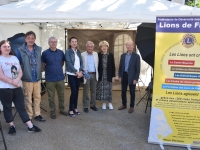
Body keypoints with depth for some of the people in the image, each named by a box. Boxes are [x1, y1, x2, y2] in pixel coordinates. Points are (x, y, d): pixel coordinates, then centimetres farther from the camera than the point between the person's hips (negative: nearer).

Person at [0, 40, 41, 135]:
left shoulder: (14, 58, 11)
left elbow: (20, 72, 6)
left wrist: (17, 80, -13)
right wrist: (13, 82, -13)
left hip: (17, 87, 5)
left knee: (21, 107, 7)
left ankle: (30, 126, 9)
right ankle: (12, 126, 23)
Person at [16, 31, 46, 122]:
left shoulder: (39, 49, 5)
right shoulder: (20, 51, -7)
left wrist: (39, 72, 12)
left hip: (37, 78, 4)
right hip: (27, 79, -4)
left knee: (37, 97, 12)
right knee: (28, 99, 7)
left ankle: (37, 115, 26)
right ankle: (29, 117, 19)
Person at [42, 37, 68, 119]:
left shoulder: (61, 52, 3)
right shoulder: (45, 53, -7)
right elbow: (42, 65, 4)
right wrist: (48, 70, 7)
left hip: (60, 78, 3)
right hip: (50, 79, -3)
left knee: (61, 95, 14)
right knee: (51, 97, 8)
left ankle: (62, 109, 30)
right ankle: (52, 112, 22)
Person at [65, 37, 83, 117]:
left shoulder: (78, 52, 12)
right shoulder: (68, 52, -3)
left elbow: (81, 62, 8)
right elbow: (69, 63, -12)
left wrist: (81, 71, -9)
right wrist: (76, 72, -16)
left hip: (79, 74, 5)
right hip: (71, 74, -5)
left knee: (77, 91, 8)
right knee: (73, 92, -9)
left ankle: (75, 108, 20)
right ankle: (70, 109, 4)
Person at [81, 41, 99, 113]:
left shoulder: (96, 54, 8)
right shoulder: (82, 54, -4)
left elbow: (97, 63, 10)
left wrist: (97, 73, 6)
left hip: (94, 74, 4)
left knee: (93, 91, 11)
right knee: (85, 91, 4)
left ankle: (93, 105, 23)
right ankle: (85, 106, 13)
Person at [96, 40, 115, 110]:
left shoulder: (111, 55, 2)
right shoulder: (98, 55, 1)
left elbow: (113, 66, 3)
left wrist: (113, 76, -1)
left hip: (108, 75, 0)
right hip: (101, 75, 0)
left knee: (108, 89, 5)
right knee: (101, 89, 4)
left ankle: (110, 103, 19)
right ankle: (104, 103, 17)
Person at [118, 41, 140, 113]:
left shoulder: (136, 56, -5)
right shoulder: (123, 55, 8)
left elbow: (138, 69, -8)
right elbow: (120, 66, 11)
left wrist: (136, 79, -13)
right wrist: (119, 76, 4)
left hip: (131, 77, -4)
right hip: (124, 76, 4)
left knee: (132, 92, 6)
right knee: (123, 91, 11)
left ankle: (132, 106, 18)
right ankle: (124, 105, 27)